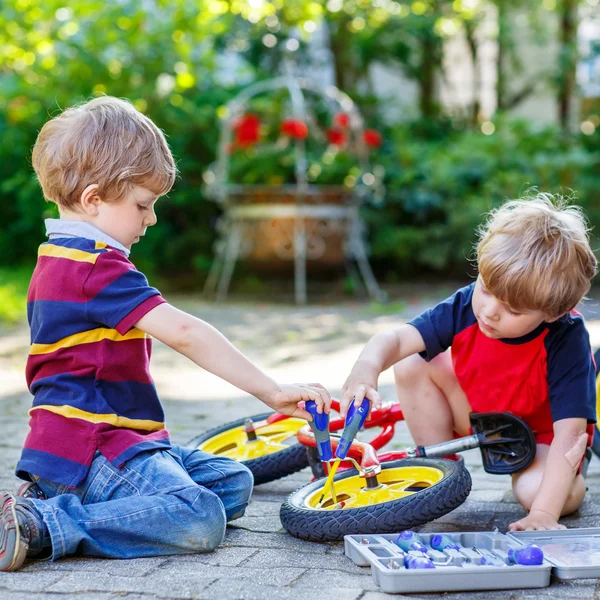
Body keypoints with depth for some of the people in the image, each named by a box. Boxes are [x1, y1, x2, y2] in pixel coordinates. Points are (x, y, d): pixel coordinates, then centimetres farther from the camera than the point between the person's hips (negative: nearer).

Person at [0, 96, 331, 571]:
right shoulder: (97, 267, -15)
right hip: (89, 447, -11)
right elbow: (183, 332, -24)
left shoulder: (56, 258, 18)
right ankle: (39, 524, -21)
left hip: (66, 442, 11)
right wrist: (271, 392, -21)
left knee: (233, 482, 11)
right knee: (200, 519, -28)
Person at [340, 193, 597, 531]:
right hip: (480, 413, 4)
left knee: (535, 490, -35)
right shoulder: (467, 306, -25)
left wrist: (543, 514, -44)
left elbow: (570, 433, -36)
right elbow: (396, 340, -29)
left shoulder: (568, 342, -35)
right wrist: (368, 366, -55)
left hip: (543, 434, -4)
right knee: (411, 366, -17)